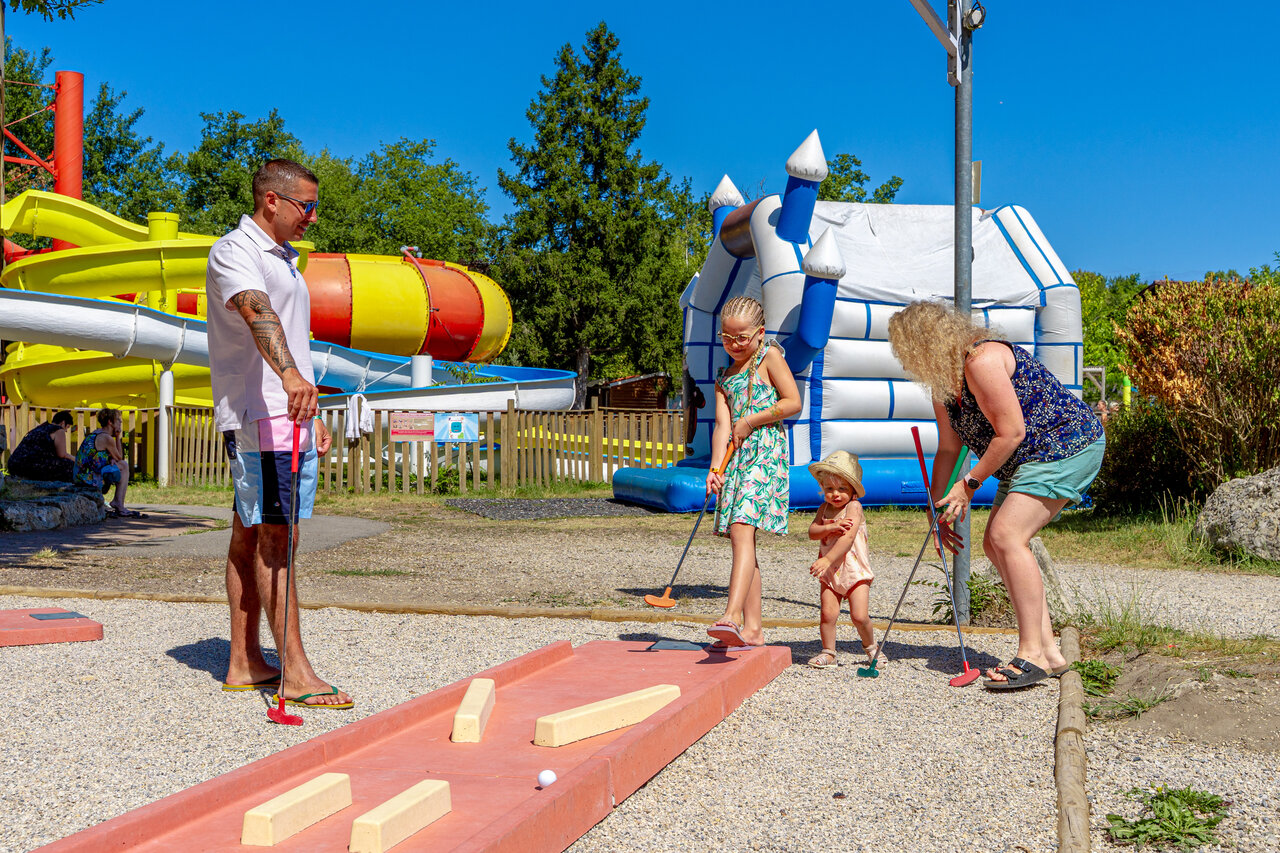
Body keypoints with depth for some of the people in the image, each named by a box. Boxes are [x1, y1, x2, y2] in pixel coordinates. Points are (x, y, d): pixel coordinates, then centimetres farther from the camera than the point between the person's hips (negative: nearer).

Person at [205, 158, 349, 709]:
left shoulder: (284, 259, 22)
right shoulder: (234, 251, -9)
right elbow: (256, 313, -30)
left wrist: (312, 414, 24)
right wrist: (290, 375, -47)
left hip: (290, 417, 9)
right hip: (256, 415, -9)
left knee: (250, 537, 10)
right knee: (274, 538, -11)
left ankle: (244, 664, 13)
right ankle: (295, 673, -12)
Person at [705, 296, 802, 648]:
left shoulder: (769, 355, 4)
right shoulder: (725, 377, 18)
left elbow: (793, 402, -4)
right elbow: (722, 424, 5)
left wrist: (750, 422, -5)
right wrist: (716, 467, -9)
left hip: (765, 452, -7)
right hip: (736, 458, 7)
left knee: (742, 529, -22)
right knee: (739, 537, 5)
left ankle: (732, 615, -32)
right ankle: (752, 627, 9)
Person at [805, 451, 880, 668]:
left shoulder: (853, 507, -11)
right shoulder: (824, 508, 8)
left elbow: (848, 538, -23)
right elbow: (812, 532, -2)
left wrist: (827, 560, -32)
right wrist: (831, 527, -21)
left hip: (855, 571, -4)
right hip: (830, 572, 4)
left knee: (860, 616, -9)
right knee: (828, 613, -7)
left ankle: (870, 646, 18)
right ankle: (828, 652, 9)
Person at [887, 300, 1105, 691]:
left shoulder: (982, 361, -22)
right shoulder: (943, 384, 9)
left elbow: (1011, 432, -22)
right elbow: (948, 448, 17)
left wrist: (970, 483, -13)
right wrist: (938, 508, 16)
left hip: (1066, 447, -10)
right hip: (1030, 460, 10)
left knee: (1007, 535, -20)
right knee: (994, 543, 5)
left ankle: (1032, 655, -16)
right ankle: (1049, 651, 9)